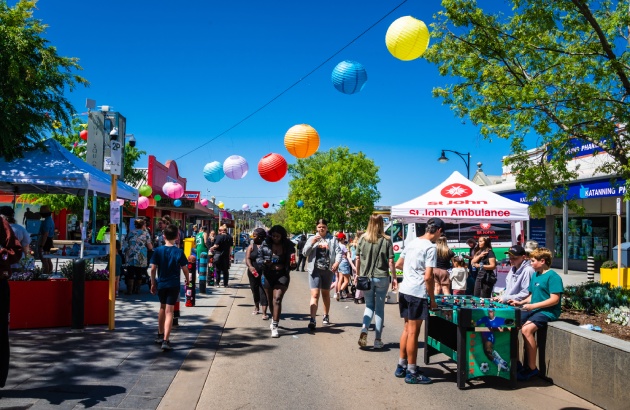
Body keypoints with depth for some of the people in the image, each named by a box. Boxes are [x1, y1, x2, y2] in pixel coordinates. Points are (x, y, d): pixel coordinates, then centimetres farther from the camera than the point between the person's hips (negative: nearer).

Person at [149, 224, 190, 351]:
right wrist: (187, 279, 14)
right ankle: (165, 340, -10)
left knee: (162, 307, 22)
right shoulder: (179, 252, -9)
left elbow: (153, 269, -3)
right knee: (169, 312, -3)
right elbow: (185, 269, -5)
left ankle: (160, 335, 35)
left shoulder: (158, 250, -4)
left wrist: (153, 283, 8)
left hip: (161, 284, 3)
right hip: (173, 285, -3)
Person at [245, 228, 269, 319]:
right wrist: (250, 267, -25)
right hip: (254, 272, 3)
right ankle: (256, 307, 39)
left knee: (263, 292, -8)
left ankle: (264, 313, -8)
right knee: (255, 290, 16)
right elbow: (247, 258, -7)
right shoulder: (251, 246, 3)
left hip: (265, 272, -3)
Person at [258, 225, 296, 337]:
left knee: (277, 299, -15)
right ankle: (274, 319, 42)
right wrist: (264, 262, -18)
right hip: (268, 275, 2)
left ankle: (275, 326, -15)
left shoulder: (288, 246, -2)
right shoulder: (265, 244, -1)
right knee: (270, 300, 16)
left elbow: (291, 261, 6)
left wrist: (293, 265, -17)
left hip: (282, 275, -2)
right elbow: (258, 258, 3)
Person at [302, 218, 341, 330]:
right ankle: (312, 320, -18)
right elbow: (304, 253, 2)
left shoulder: (332, 239, 5)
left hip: (328, 270, 1)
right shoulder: (312, 239, 8)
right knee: (315, 294, -11)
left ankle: (326, 316, 33)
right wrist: (312, 243, -13)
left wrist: (337, 262, -21)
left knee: (326, 294, 17)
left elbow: (338, 252, -3)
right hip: (315, 270, -1)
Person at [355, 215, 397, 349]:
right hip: (382, 278, -1)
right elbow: (390, 261, -7)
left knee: (369, 305, 16)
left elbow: (358, 259, 3)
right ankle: (378, 340, 12)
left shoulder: (363, 239, -1)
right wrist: (394, 278, 3)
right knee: (380, 308, 9)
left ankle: (364, 330, -8)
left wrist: (357, 275, 15)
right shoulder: (386, 240, -6)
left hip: (366, 277, 1)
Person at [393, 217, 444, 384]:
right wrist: (432, 299, -7)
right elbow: (428, 277, -17)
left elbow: (398, 264, 21)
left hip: (404, 290, 8)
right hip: (417, 293, -8)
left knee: (407, 329, 18)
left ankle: (401, 366, 27)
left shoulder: (412, 243, 11)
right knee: (413, 332, 0)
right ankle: (412, 373, 9)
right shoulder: (430, 247, -11)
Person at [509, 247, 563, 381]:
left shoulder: (552, 276, -11)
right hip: (533, 309, 9)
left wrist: (533, 306, -20)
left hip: (548, 311, -9)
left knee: (526, 329, -30)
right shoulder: (535, 275, 15)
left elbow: (554, 299, -18)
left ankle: (532, 368, -18)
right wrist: (520, 302, 6)